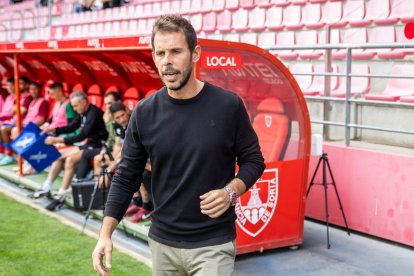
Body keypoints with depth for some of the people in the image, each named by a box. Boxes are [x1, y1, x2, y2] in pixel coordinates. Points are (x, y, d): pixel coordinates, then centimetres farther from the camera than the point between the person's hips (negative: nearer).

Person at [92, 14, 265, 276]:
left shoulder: (228, 105, -9)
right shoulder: (145, 113, -3)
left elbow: (253, 160, 1)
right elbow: (126, 176, 1)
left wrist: (231, 191, -17)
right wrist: (106, 234, -7)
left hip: (213, 244, -3)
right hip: (162, 243, 3)